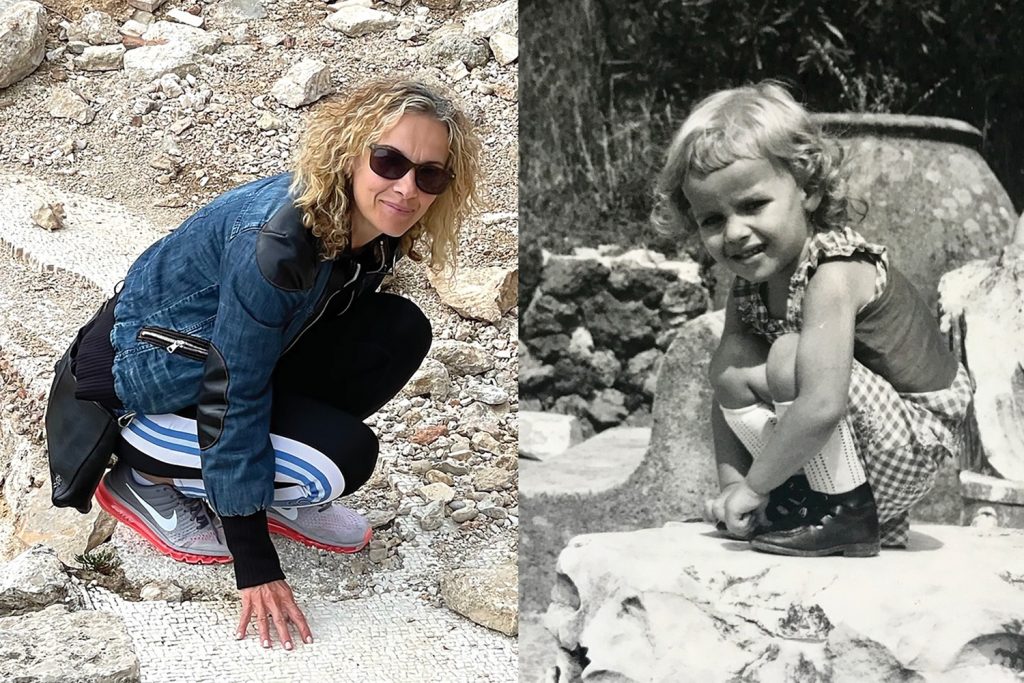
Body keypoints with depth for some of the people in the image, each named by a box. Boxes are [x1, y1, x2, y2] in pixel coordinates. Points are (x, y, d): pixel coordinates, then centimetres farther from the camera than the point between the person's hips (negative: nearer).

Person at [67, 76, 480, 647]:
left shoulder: (377, 230, -11)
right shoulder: (274, 242, -34)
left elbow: (327, 334, 7)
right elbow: (231, 400, -30)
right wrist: (255, 565, -25)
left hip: (228, 350, 8)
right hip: (140, 381, -7)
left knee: (399, 331, -10)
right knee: (342, 456, -24)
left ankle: (266, 483, 4)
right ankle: (146, 475, -3)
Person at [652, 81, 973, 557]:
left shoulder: (833, 274, -26)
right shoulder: (749, 285, 0)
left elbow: (822, 408, -37)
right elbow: (724, 401, 3)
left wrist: (753, 486, -26)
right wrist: (732, 484, -11)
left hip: (917, 446, -8)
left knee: (788, 357, -27)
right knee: (731, 365, -4)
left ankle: (848, 515, -13)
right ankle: (800, 501, 5)